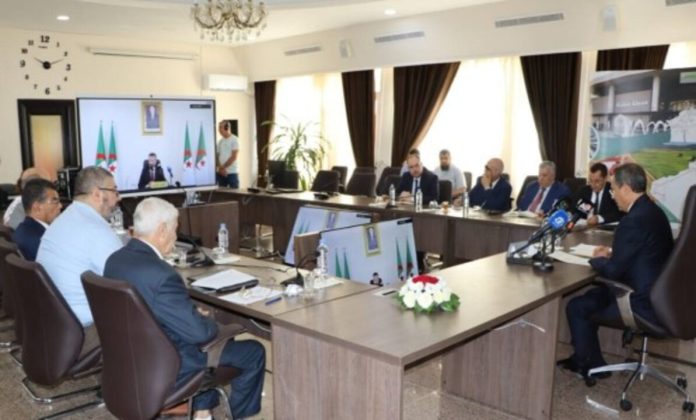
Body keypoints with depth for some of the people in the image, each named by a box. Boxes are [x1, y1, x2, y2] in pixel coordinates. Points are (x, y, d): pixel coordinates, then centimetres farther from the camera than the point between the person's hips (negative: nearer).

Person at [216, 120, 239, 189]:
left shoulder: (234, 140, -5)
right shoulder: (220, 141, 13)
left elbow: (233, 157, -11)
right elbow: (217, 156, 10)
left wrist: (222, 167, -9)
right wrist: (220, 168, -7)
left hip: (232, 173, -5)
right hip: (220, 173, 5)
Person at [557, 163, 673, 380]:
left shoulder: (634, 220, -25)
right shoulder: (653, 211, 6)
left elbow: (613, 271, -20)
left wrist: (595, 260, -1)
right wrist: (613, 252, 11)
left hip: (644, 305, -10)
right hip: (656, 296, 10)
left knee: (576, 307, 0)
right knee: (593, 294, 23)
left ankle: (591, 365, 19)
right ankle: (583, 356, 33)